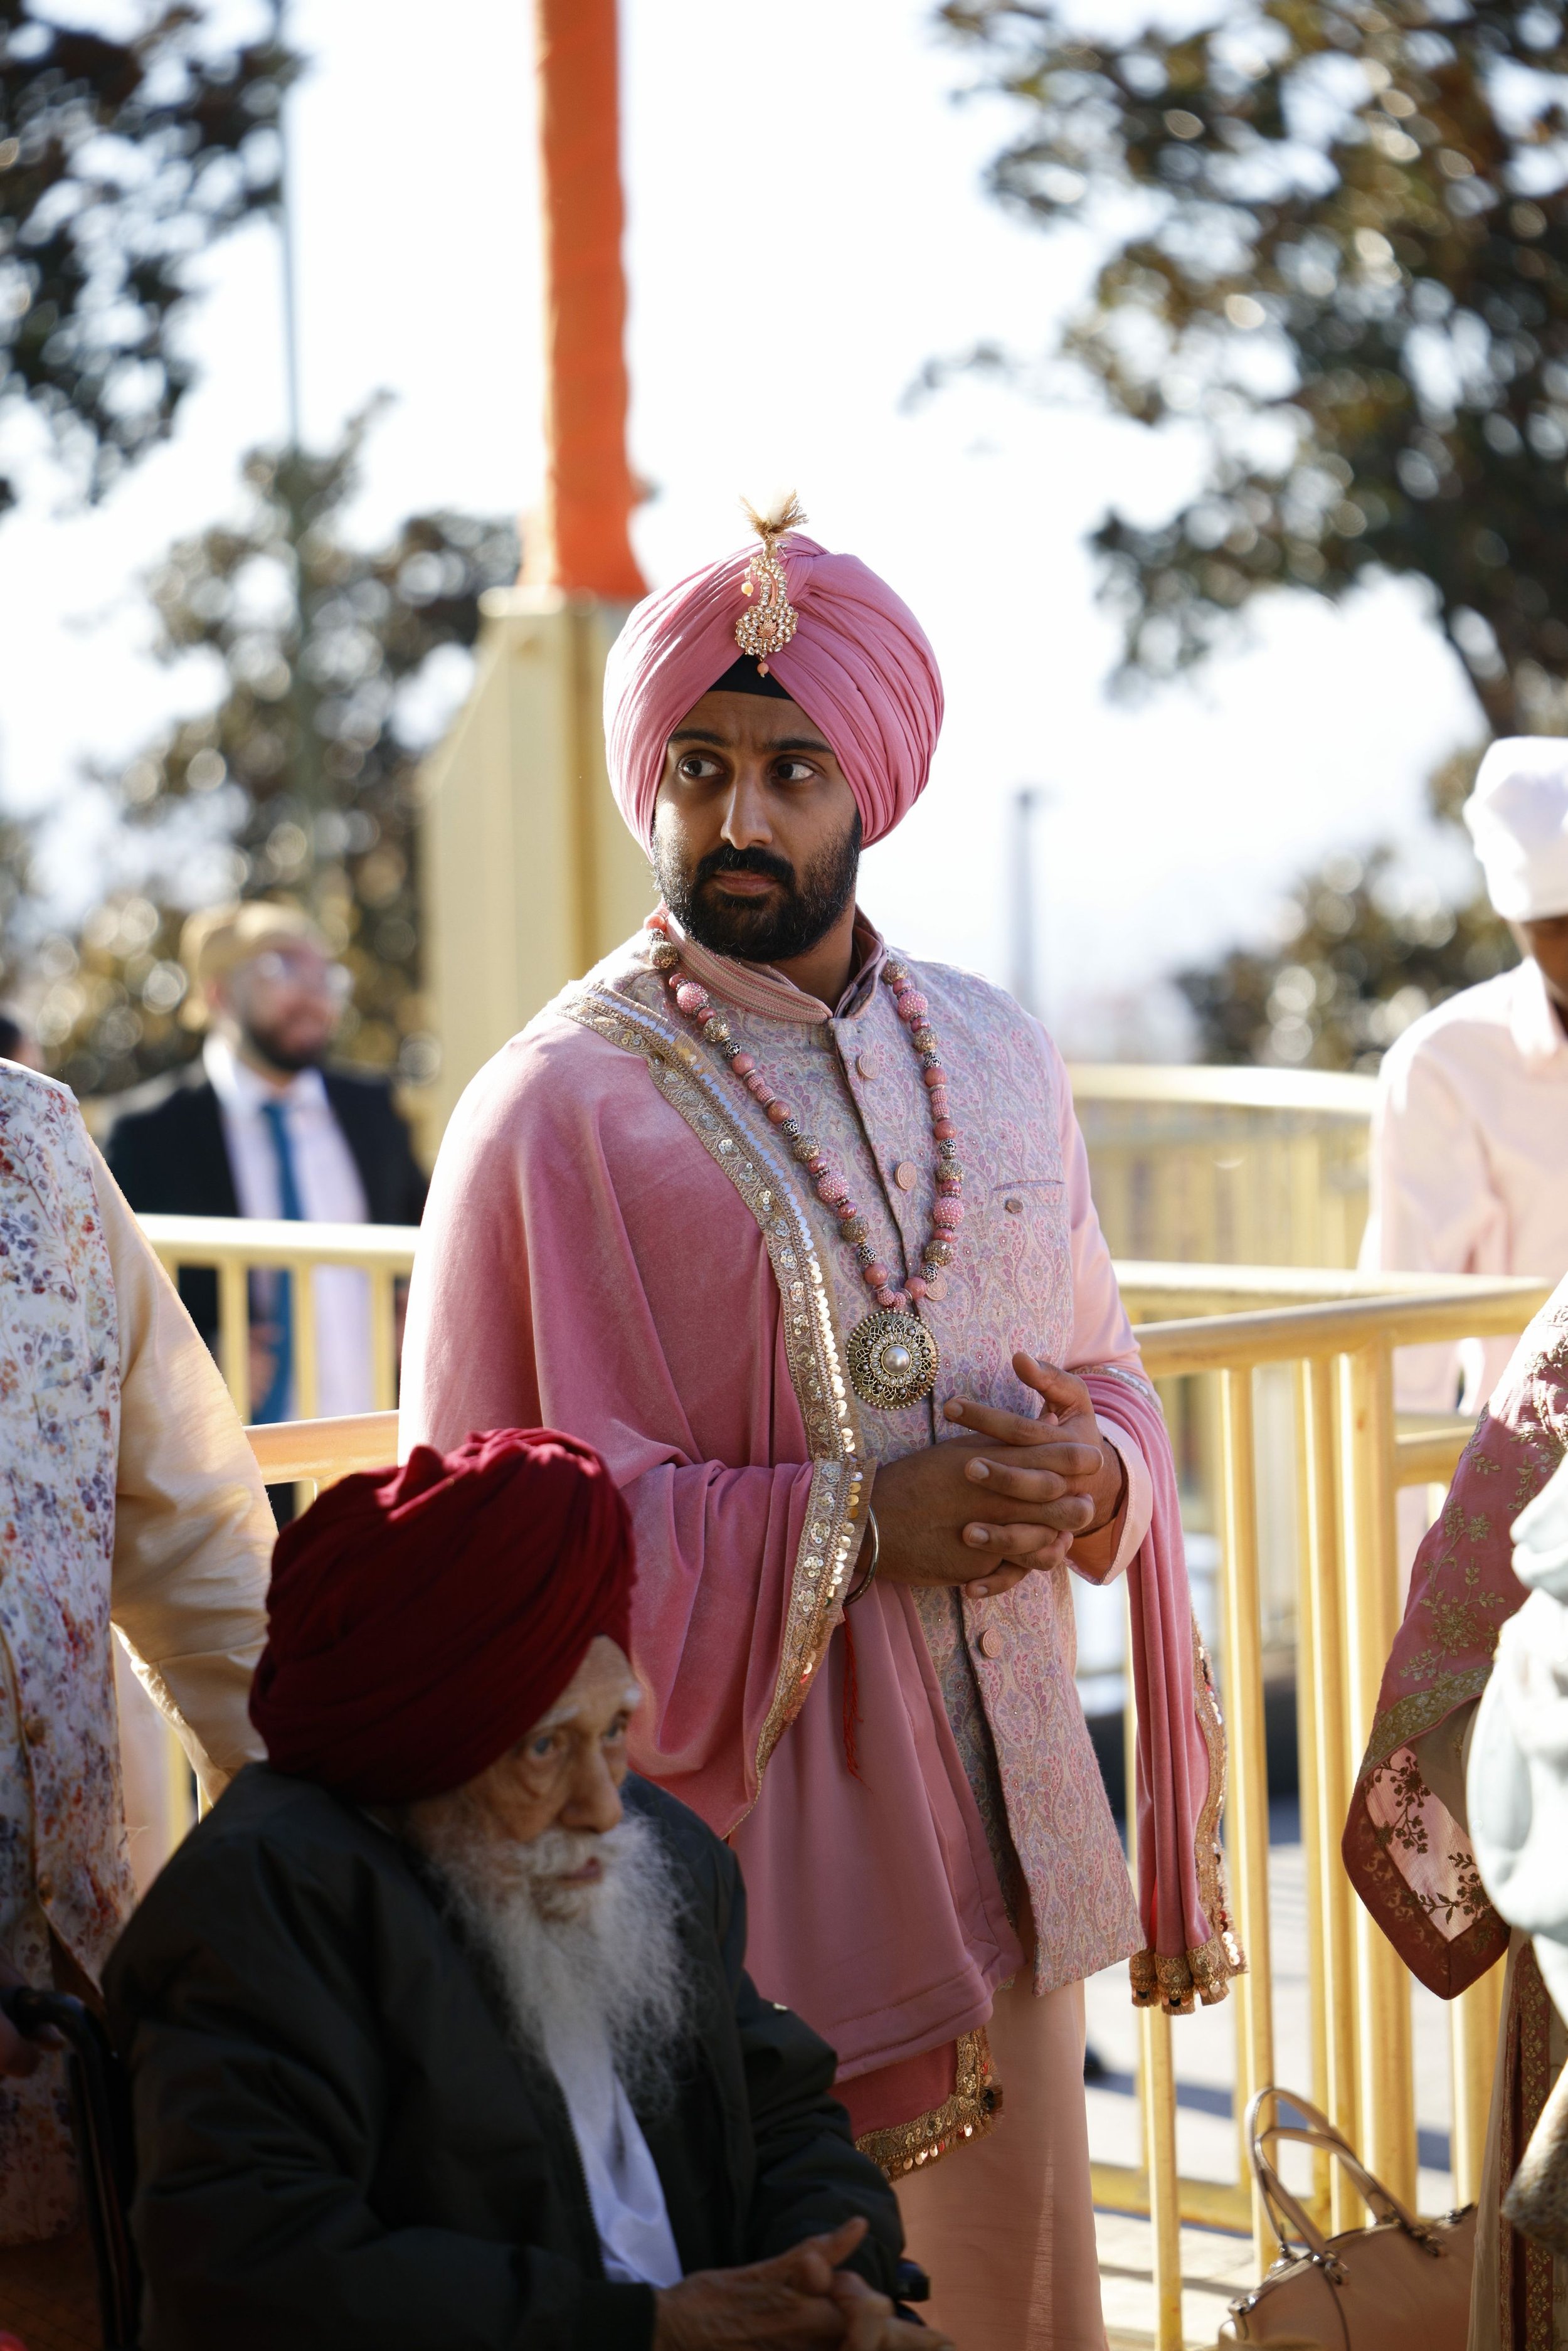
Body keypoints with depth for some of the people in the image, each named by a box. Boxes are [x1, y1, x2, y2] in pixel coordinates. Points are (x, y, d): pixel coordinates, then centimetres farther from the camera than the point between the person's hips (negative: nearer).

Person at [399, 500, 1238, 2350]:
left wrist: (1093, 1471, -7)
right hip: (737, 1833, -5)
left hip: (999, 1829, 5)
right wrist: (861, 1524, -18)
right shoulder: (559, 1109, -9)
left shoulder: (992, 1057, 8)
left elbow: (1107, 1372, 17)